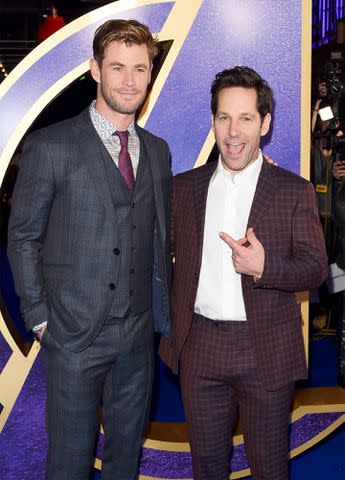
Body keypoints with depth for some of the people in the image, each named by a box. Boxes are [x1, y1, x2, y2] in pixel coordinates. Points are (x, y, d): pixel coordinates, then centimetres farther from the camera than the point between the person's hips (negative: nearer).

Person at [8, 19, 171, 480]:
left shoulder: (157, 151, 8)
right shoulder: (49, 146, -8)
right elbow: (23, 238, -4)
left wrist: (163, 316, 8)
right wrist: (40, 317, -6)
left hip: (138, 333, 5)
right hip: (74, 333, -4)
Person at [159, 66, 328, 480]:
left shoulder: (294, 191, -4)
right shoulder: (185, 186, 5)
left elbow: (315, 268, -7)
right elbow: (169, 257, 12)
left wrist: (264, 266, -23)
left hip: (265, 350, -2)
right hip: (199, 348, 3)